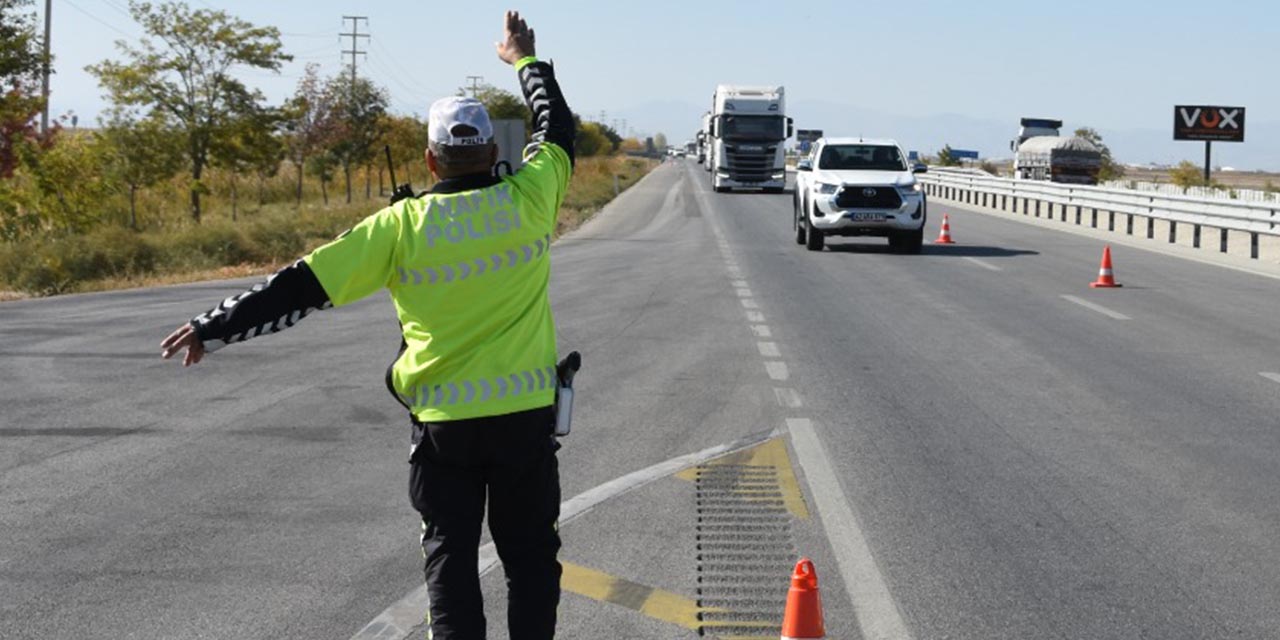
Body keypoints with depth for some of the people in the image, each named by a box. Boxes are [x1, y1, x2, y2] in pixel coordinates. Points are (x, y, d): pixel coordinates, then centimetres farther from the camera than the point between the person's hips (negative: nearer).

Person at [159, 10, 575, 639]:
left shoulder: (403, 224, -7)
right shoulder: (528, 200, -4)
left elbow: (305, 285, -9)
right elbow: (558, 130, 16)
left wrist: (213, 328, -2)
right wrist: (526, 60, 32)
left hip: (442, 422, 0)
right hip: (525, 415, 1)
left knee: (450, 557, 12)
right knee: (530, 555, 13)